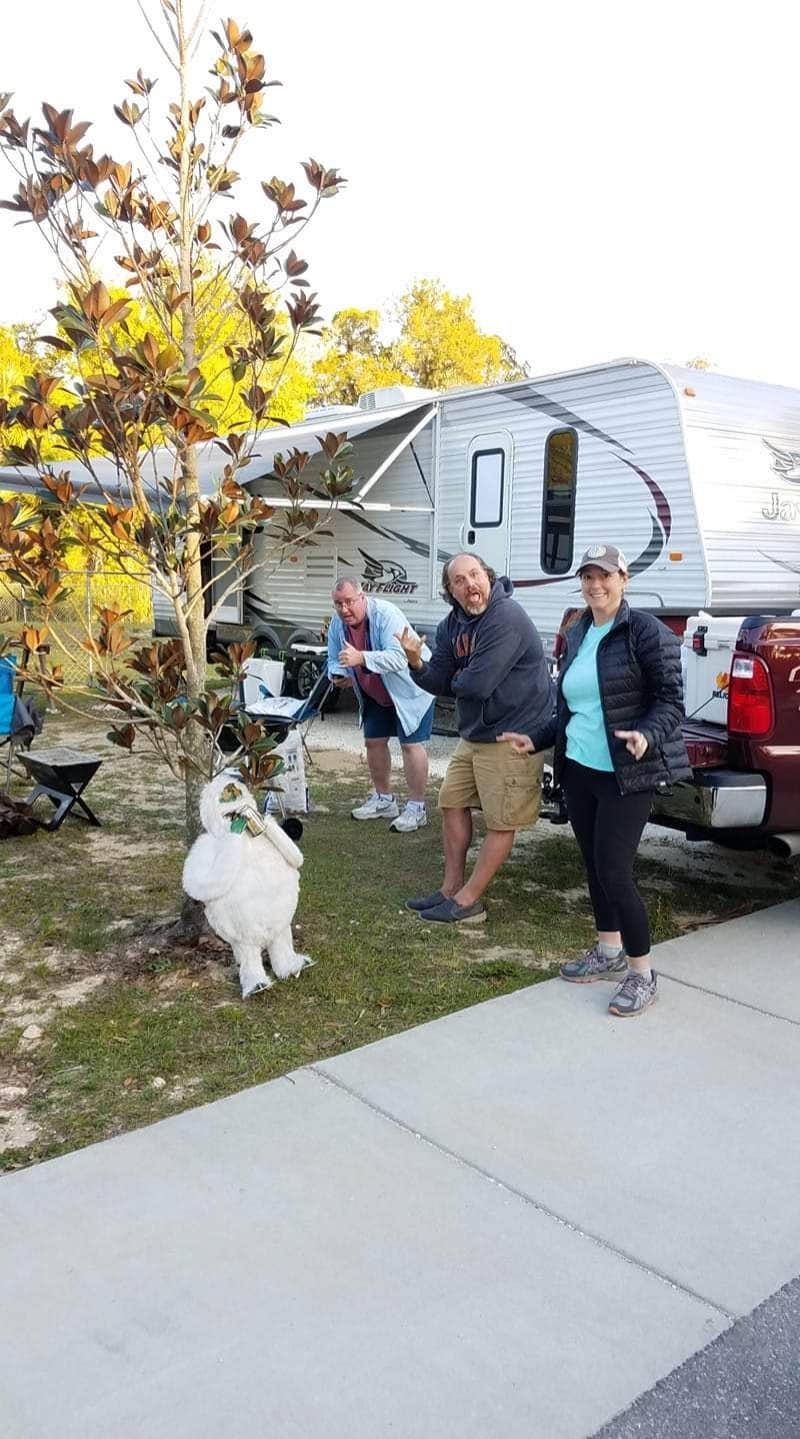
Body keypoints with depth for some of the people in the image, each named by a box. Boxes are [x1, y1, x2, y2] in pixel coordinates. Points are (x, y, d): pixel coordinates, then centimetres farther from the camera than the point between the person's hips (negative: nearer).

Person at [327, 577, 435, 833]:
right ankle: (383, 800, 28)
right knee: (373, 742, 12)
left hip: (410, 689, -8)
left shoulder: (386, 615, -31)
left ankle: (416, 808, 1)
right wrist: (338, 675, -21)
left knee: (411, 744, -8)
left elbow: (398, 657, -42)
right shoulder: (337, 623, -8)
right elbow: (334, 659, 2)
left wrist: (361, 658, -53)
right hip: (375, 695, 8)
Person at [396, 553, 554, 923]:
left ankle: (467, 901, 11)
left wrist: (454, 678, -6)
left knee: (500, 823, 1)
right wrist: (417, 663, -18)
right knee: (452, 803, 16)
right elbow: (440, 684, 2)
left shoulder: (507, 618, -23)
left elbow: (477, 684, -28)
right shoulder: (452, 624, 4)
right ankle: (451, 888, 29)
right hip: (473, 733, 10)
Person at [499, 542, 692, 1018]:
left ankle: (643, 974, 9)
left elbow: (671, 700, -13)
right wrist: (537, 740, 14)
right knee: (594, 865, 15)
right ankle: (609, 953, 33)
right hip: (578, 769, 7)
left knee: (614, 871, -7)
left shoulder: (646, 630, -11)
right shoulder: (575, 635, 11)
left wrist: (647, 735, -30)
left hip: (626, 774, -7)